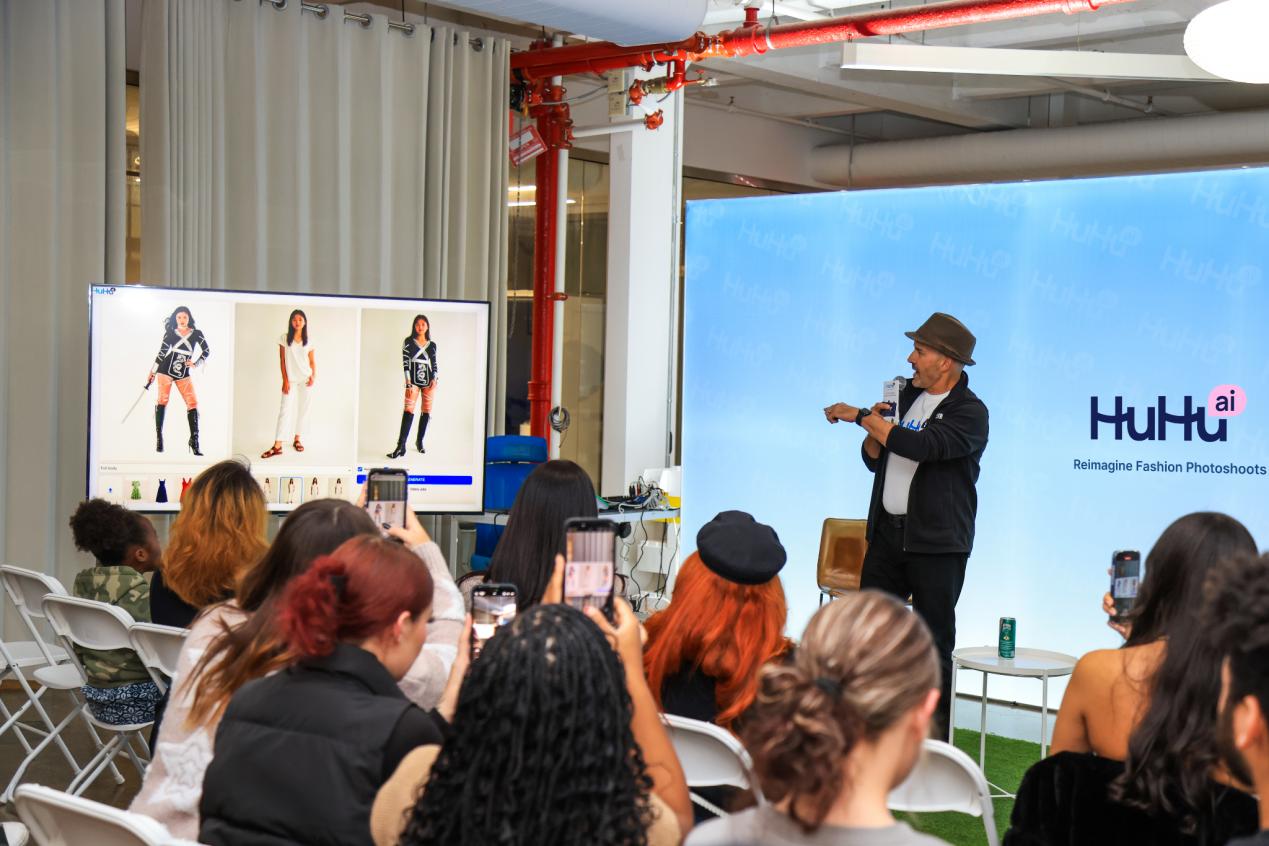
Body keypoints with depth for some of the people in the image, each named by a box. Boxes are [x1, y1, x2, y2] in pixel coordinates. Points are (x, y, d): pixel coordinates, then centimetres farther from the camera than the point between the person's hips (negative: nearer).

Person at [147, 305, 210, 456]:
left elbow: (206, 351, 7)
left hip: (184, 374, 1)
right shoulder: (170, 333, 2)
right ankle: (158, 438, -2)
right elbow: (161, 352, 8)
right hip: (165, 370, -1)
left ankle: (194, 441, -8)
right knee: (162, 400, -7)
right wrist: (152, 372, 10)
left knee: (192, 403, -9)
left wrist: (195, 363, -7)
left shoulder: (196, 334, 2)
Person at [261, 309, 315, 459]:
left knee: (302, 409, 6)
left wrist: (313, 376, -12)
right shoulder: (284, 338, 0)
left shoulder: (308, 341, 5)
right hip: (290, 380, -2)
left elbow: (312, 361, 6)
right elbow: (282, 361, -1)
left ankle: (297, 440, 20)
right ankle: (277, 446, -12)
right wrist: (285, 380, -7)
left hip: (305, 380, 2)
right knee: (285, 410, -9)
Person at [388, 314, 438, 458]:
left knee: (426, 411, 4)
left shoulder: (432, 345, 12)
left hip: (429, 380, 4)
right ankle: (401, 447, -24)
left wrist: (434, 378, -2)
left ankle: (419, 441, 17)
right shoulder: (408, 342, 4)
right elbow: (405, 362, -2)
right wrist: (408, 383, -11)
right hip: (414, 380, -4)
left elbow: (434, 363, 15)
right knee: (409, 410, -15)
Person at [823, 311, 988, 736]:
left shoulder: (970, 412, -10)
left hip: (936, 542, -6)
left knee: (934, 642, 2)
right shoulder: (907, 395, 13)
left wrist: (862, 415, -18)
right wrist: (876, 426, -2)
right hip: (887, 532, 7)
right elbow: (874, 460, 19)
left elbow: (922, 446, -27)